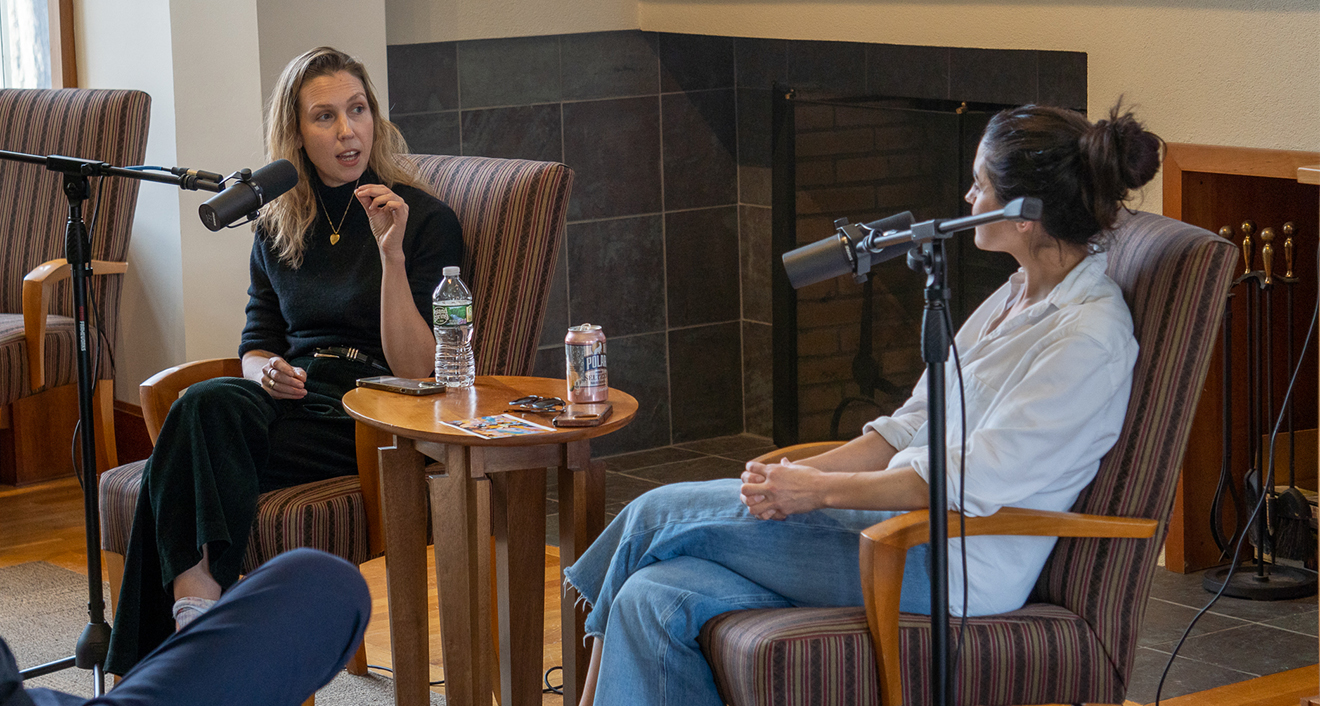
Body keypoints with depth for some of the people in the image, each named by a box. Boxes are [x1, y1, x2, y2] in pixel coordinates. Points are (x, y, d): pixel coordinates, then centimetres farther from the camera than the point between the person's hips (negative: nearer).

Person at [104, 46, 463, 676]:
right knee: (206, 403, -33)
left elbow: (414, 368, -6)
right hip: (293, 400, 5)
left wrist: (392, 252, -17)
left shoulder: (426, 220, 2)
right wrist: (267, 370, -3)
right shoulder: (277, 227, 18)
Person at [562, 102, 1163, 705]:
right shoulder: (1021, 295, 14)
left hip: (954, 572, -9)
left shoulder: (1091, 334, -16)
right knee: (657, 598, -10)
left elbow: (968, 481, -21)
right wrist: (802, 473, -1)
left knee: (658, 514, -7)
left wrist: (818, 490, -15)